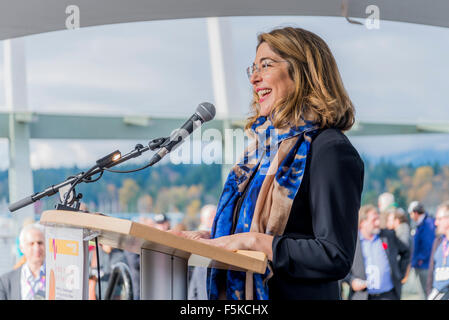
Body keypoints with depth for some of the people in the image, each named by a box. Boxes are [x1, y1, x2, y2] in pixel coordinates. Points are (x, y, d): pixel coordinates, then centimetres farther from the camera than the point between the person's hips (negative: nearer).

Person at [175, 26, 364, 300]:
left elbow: (336, 258, -23)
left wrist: (254, 241, -21)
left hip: (295, 294, -8)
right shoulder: (270, 143, 12)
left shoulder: (330, 150, -15)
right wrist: (212, 238, 2)